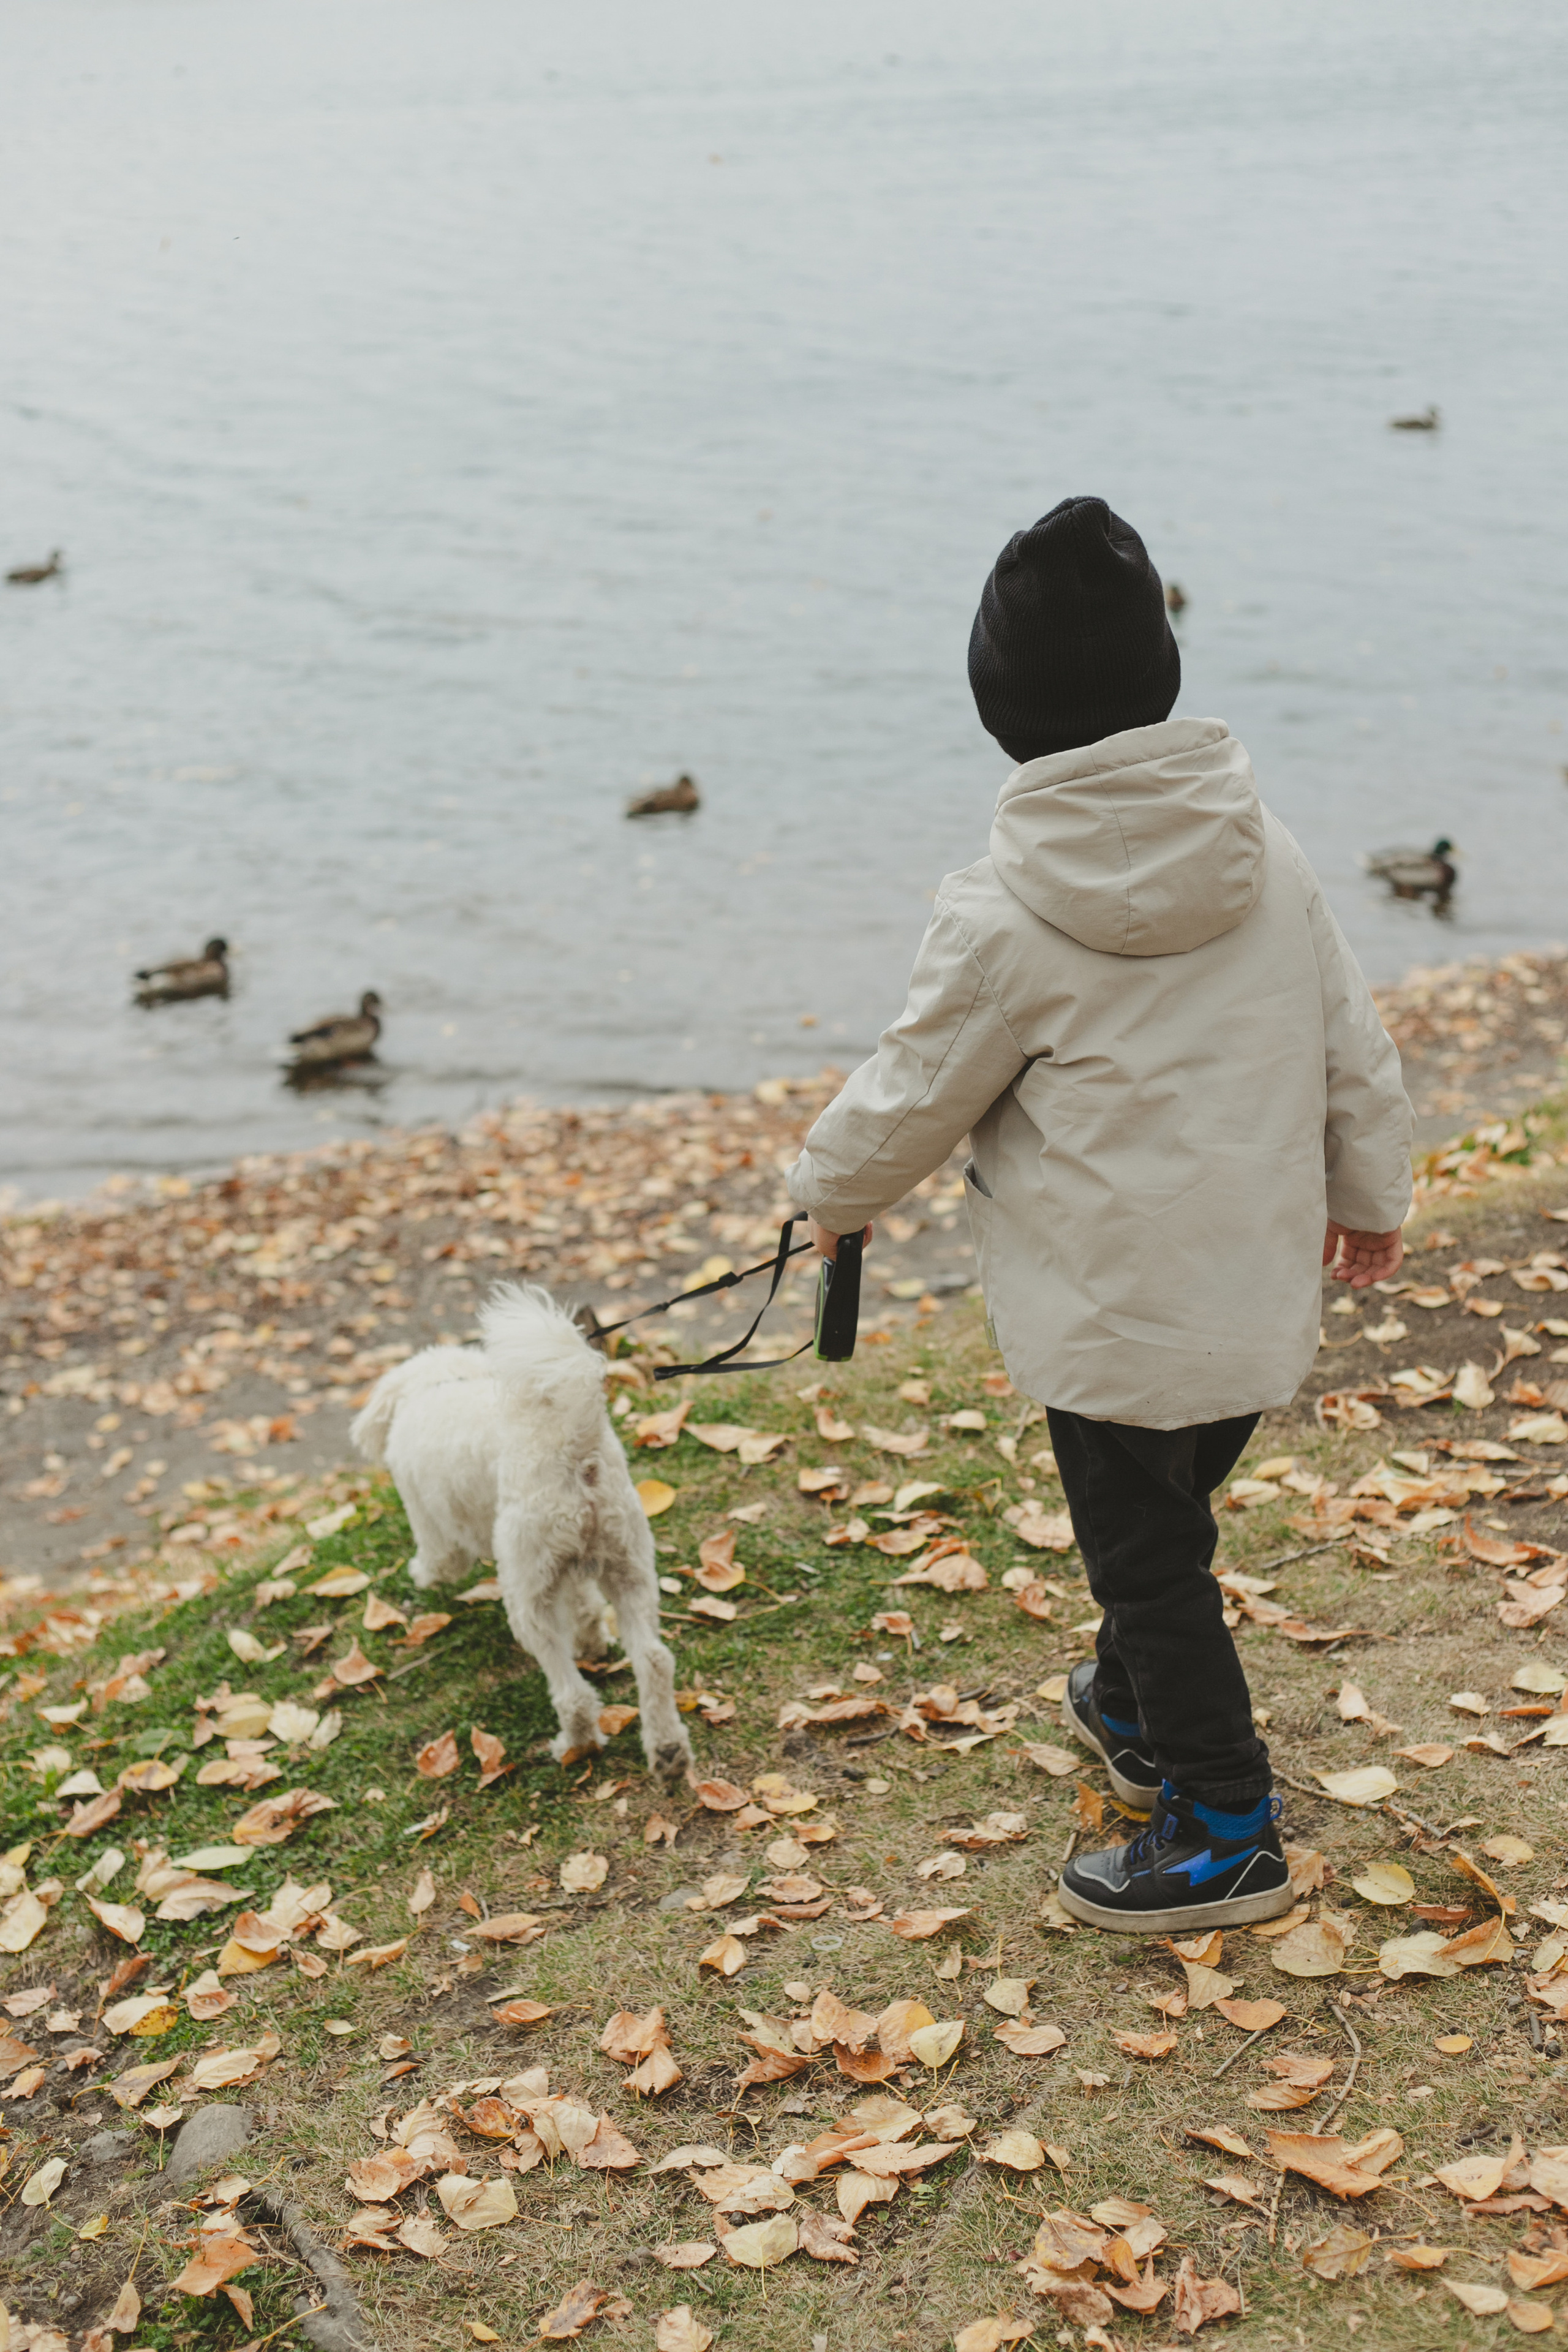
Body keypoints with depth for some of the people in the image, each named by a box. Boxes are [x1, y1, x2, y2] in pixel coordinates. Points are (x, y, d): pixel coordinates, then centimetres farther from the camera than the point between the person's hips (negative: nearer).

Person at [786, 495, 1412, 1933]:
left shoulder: (1004, 912, -19)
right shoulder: (1265, 849, -2)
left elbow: (915, 1097, -7)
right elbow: (1351, 1041, 8)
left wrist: (833, 1193, 14)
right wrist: (1368, 1192, 24)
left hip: (1116, 1315, -6)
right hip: (1260, 1284, 6)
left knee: (1146, 1554, 9)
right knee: (1170, 1524, 25)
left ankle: (1225, 1834, 19)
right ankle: (1137, 1713, 47)